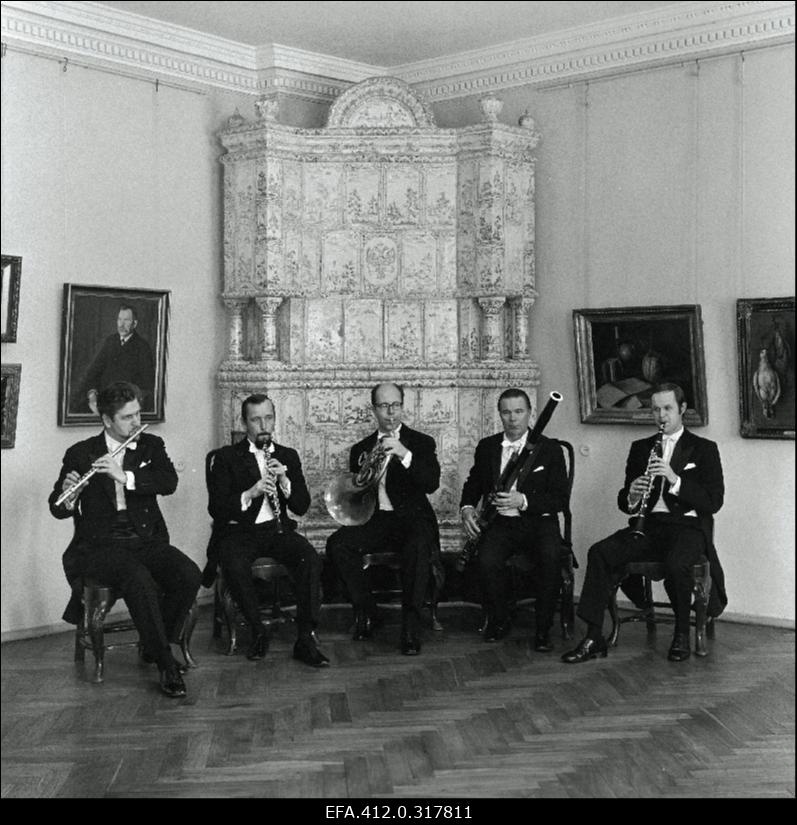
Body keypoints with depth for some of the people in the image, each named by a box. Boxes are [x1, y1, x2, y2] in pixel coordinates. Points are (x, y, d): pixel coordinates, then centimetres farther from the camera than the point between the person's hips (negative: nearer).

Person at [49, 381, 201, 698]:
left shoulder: (151, 446, 10)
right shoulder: (81, 454, 3)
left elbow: (170, 482, -9)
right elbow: (57, 509, 2)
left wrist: (125, 476, -22)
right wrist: (68, 496, -22)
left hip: (147, 541, 3)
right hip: (100, 546, -3)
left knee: (189, 575, -24)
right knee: (140, 581, -34)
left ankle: (154, 645, 0)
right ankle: (166, 664, -20)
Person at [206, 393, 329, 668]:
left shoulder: (288, 457, 15)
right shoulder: (227, 457, 5)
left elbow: (302, 507, 8)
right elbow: (216, 508, -6)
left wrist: (284, 482, -11)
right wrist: (249, 494, -22)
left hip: (276, 530, 3)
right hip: (239, 531, -2)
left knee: (310, 558, -27)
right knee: (235, 566, -35)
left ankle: (306, 639, -21)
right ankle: (258, 631, -13)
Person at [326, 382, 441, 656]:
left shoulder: (421, 443, 8)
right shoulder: (361, 449, 17)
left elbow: (432, 484, -9)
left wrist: (405, 455, -23)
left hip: (411, 518, -3)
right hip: (373, 519, 3)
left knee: (418, 546, -37)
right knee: (337, 544, -25)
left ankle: (411, 623, -29)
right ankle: (366, 611, -10)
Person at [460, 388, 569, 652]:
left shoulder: (549, 449, 2)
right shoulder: (487, 447, 13)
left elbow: (561, 499, -4)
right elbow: (473, 483, 22)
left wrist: (523, 500, -19)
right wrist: (467, 508, -1)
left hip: (538, 521, -2)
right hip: (500, 521, 2)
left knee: (551, 558, -34)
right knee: (487, 561, -30)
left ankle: (543, 628, -15)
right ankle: (499, 620, -3)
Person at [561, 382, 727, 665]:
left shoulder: (704, 449, 7)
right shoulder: (640, 448, 19)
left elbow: (714, 501, -5)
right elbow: (623, 501, 16)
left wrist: (675, 479, -18)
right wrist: (631, 497, -9)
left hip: (686, 525, -3)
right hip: (648, 525, 4)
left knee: (677, 564, -36)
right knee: (599, 552, -23)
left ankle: (682, 634, -9)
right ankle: (594, 638, -21)